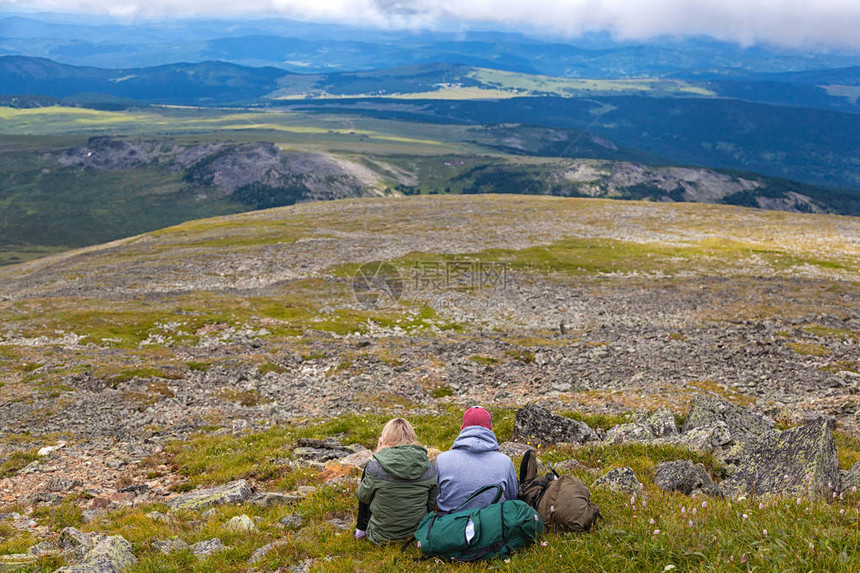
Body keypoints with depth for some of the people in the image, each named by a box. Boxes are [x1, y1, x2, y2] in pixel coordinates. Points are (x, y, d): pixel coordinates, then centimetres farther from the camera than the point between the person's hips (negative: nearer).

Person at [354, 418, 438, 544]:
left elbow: (363, 496, -2)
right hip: (418, 532, 3)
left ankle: (361, 530, 36)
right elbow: (432, 502, -1)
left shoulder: (375, 467, -20)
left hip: (382, 537, -3)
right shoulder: (429, 467, -12)